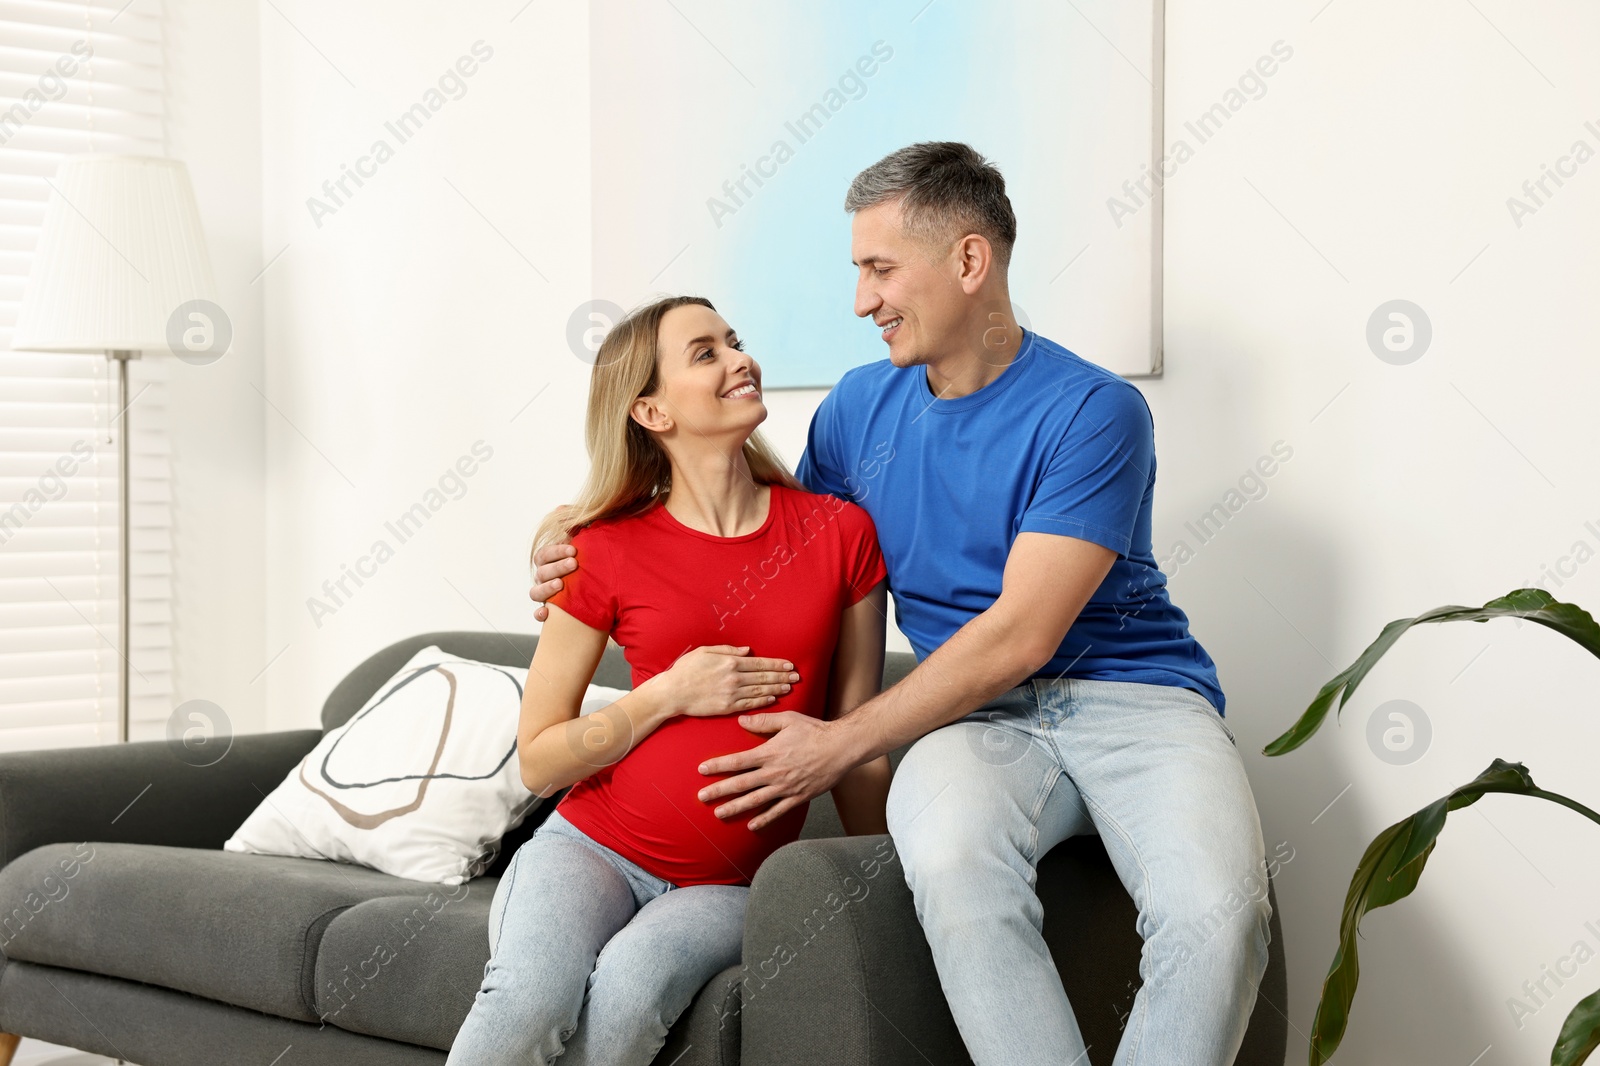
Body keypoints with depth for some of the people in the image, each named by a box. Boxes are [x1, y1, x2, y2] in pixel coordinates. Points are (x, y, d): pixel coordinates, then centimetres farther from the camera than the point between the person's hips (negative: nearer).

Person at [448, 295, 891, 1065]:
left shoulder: (840, 534, 1)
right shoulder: (606, 552, -2)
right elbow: (539, 763, 2)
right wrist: (669, 695, -11)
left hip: (731, 883, 1)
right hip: (592, 846, 0)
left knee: (629, 989, -32)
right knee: (529, 1000, -32)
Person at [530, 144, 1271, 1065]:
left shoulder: (1092, 411, -8)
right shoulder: (862, 406, 11)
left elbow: (1019, 636, -14)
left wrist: (842, 746, -11)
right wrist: (618, 568, 10)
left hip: (1131, 690, -3)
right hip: (979, 715, 3)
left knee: (1216, 913, -33)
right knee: (951, 861, -35)